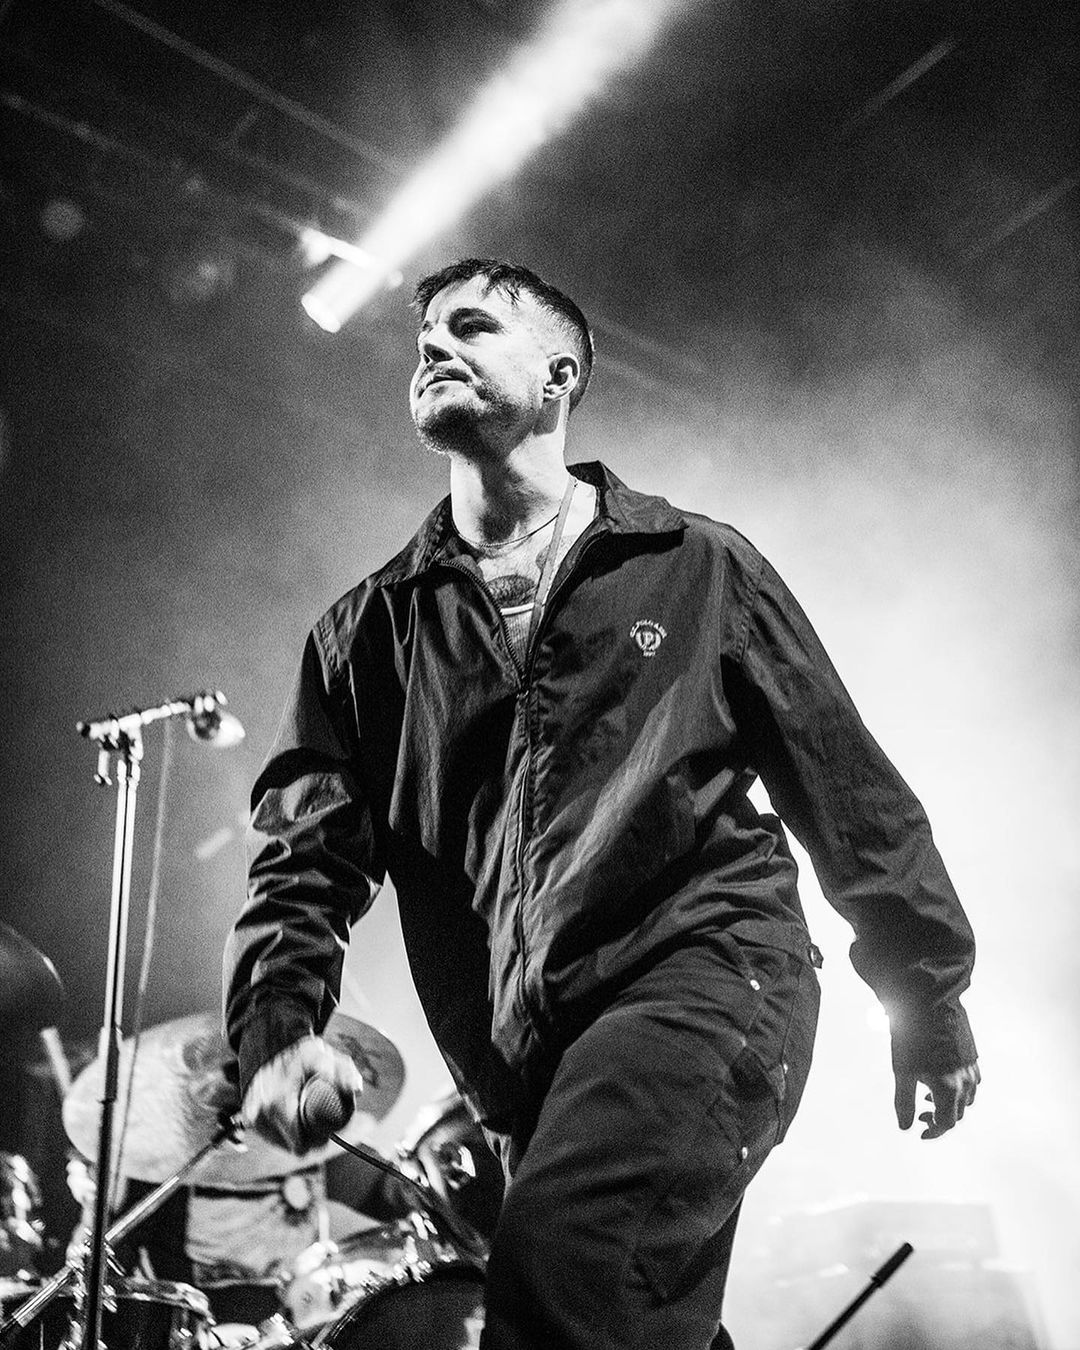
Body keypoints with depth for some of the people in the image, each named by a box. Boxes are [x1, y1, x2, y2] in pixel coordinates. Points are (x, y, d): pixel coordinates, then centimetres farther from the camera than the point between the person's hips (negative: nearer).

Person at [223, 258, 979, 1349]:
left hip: (710, 968, -3)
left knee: (558, 1255, -28)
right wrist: (277, 1025, -15)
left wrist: (929, 1000, 13)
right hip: (526, 1064, 4)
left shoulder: (696, 565, 7)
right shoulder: (369, 632, 11)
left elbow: (842, 785, 10)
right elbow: (305, 850, 3)